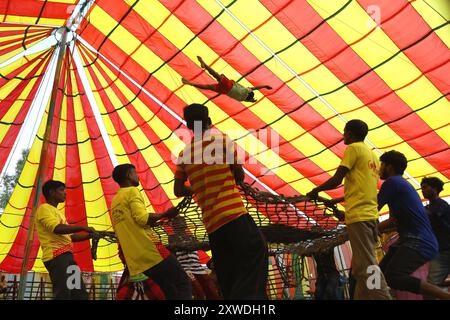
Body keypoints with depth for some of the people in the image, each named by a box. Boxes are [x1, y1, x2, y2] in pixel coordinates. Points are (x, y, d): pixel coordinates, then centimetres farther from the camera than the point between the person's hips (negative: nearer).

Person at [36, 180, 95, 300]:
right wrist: (83, 228, -13)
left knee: (81, 294, 6)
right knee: (63, 295, -14)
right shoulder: (44, 208, -1)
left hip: (67, 255, 9)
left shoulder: (58, 212, 27)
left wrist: (90, 235, 14)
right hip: (56, 256, -9)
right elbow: (57, 229, -18)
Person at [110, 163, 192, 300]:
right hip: (149, 250, -9)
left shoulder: (115, 202, 24)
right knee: (183, 283, -6)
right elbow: (142, 218, -17)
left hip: (135, 258, 9)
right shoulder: (132, 191, -2)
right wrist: (165, 214, -5)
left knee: (170, 290, 11)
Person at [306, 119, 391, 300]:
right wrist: (337, 200, 34)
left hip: (358, 216, -9)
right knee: (362, 268, 10)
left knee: (367, 267, -11)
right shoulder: (373, 155, 23)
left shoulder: (353, 148, -2)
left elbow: (336, 180, -7)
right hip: (371, 215, 9)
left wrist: (315, 191, 9)